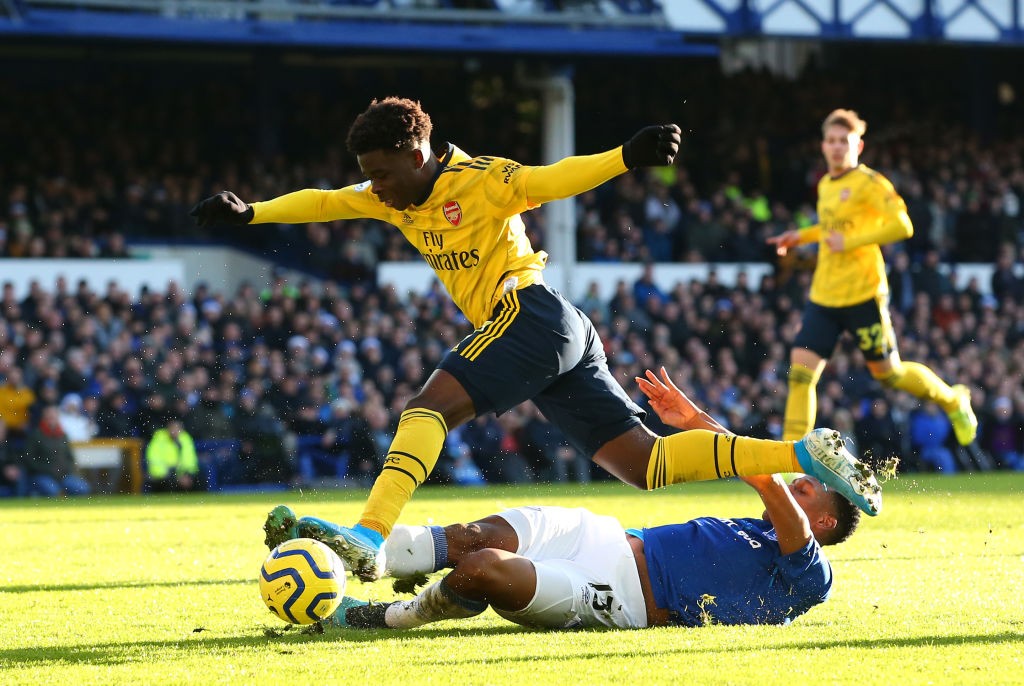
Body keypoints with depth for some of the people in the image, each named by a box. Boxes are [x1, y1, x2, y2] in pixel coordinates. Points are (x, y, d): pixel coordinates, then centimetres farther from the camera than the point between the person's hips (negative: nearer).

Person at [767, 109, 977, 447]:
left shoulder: (869, 183, -10)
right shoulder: (825, 186, 14)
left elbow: (902, 226, -20)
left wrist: (849, 241, -21)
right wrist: (802, 236, 19)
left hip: (862, 296, -6)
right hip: (823, 297, 6)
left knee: (889, 374, 5)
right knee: (800, 370, -8)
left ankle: (952, 400, 30)